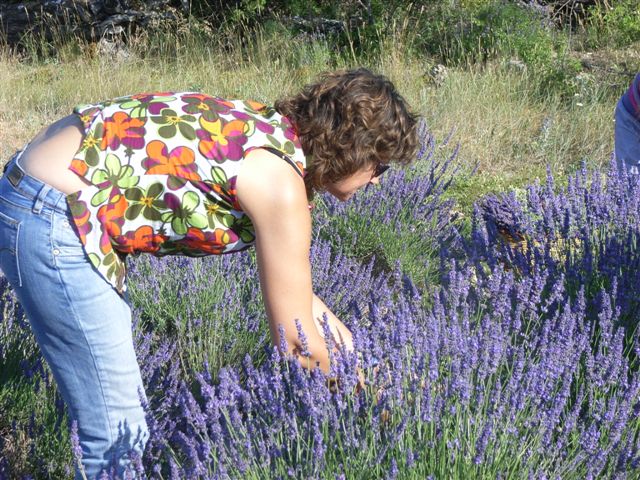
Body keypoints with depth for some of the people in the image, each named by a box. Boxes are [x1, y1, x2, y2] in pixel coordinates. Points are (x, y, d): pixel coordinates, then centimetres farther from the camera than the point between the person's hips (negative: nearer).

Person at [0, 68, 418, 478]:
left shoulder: (271, 129, 7)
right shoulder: (279, 179, -17)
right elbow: (297, 340, -9)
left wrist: (326, 318, 22)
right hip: (52, 222, -10)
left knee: (125, 408, 19)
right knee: (122, 434, -3)